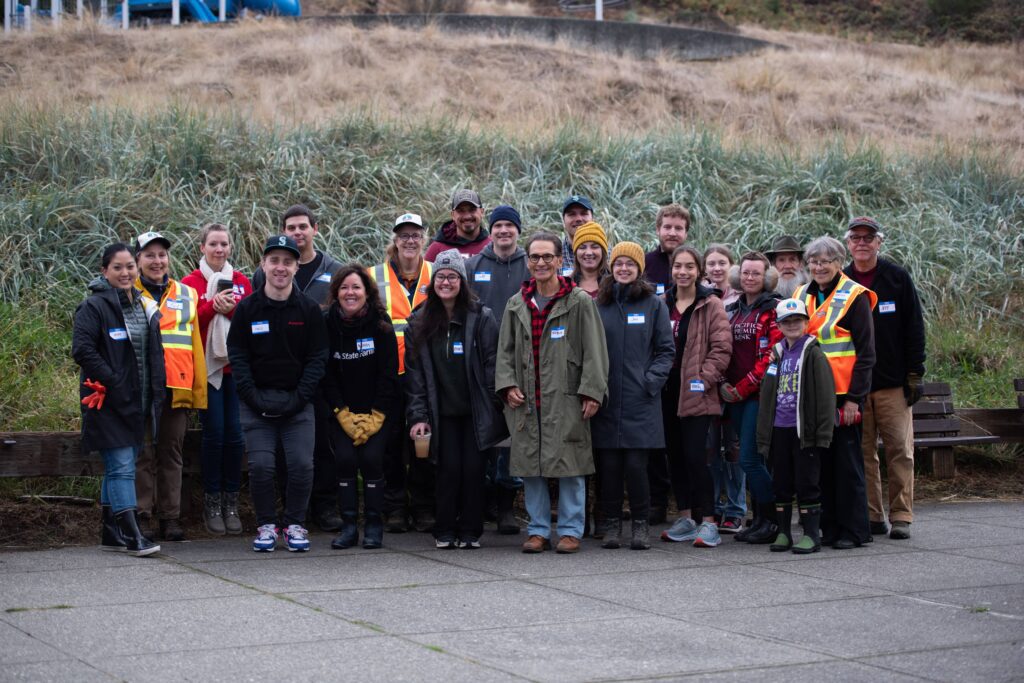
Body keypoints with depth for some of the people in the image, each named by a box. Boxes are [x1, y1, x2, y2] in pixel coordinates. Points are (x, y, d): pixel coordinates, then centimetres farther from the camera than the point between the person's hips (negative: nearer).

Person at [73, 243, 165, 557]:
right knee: (121, 468, -11)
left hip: (137, 402, 8)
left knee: (118, 468, 13)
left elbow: (154, 353, 21)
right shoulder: (94, 307, -8)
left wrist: (155, 394, 10)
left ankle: (111, 534, 19)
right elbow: (82, 350, -17)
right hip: (109, 402, -8)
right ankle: (133, 537, -14)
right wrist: (113, 382, -19)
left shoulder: (144, 307, 15)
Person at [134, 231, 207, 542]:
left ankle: (170, 517, 11)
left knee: (172, 453, 6)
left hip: (177, 387, 3)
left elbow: (195, 345, 13)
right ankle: (140, 516, 4)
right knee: (142, 454, -1)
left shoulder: (186, 295, 14)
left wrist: (198, 388, 7)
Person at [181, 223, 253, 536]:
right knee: (214, 433, -5)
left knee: (235, 434, -2)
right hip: (206, 367, -2)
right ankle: (212, 502, 5)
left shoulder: (242, 282, 12)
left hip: (236, 367, 2)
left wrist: (232, 308, -11)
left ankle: (231, 502, 7)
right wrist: (212, 305, -17)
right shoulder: (190, 283, 4)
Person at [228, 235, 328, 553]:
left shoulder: (309, 309, 2)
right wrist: (253, 396, -10)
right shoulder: (247, 308, 2)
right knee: (261, 465, -7)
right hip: (256, 402, 0)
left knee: (302, 464, -7)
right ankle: (266, 525, 9)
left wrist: (300, 397, -10)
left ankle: (295, 524, 9)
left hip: (298, 402, 0)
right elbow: (237, 356, 1)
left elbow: (317, 357, 1)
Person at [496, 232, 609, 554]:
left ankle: (570, 530, 7)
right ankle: (538, 530, 15)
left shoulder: (579, 302, -1)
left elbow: (593, 350, -4)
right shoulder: (516, 305, 13)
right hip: (526, 400, 4)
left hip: (566, 398, -4)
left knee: (569, 466, -2)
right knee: (529, 465, 5)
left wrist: (591, 391, -11)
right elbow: (505, 350, 15)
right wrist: (508, 385, 0)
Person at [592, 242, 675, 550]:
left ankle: (640, 524, 8)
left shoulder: (654, 305, 5)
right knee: (608, 463, 2)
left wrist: (651, 380, -7)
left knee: (636, 463, -5)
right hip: (606, 399, 2)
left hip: (640, 400, -2)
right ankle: (611, 522, 13)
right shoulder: (598, 305, 9)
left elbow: (666, 350, 6)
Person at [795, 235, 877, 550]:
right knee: (820, 460, 7)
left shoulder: (854, 297, -4)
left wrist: (855, 397, -13)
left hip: (843, 394, -6)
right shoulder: (802, 296, 13)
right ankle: (829, 527, 14)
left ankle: (853, 530, 4)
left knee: (847, 460, -2)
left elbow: (866, 353, -7)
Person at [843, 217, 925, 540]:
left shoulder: (898, 278, 3)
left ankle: (901, 517, 2)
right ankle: (871, 516, 9)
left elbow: (914, 328, 2)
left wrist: (915, 374, -3)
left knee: (900, 450, -4)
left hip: (893, 382, -2)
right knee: (863, 452, 2)